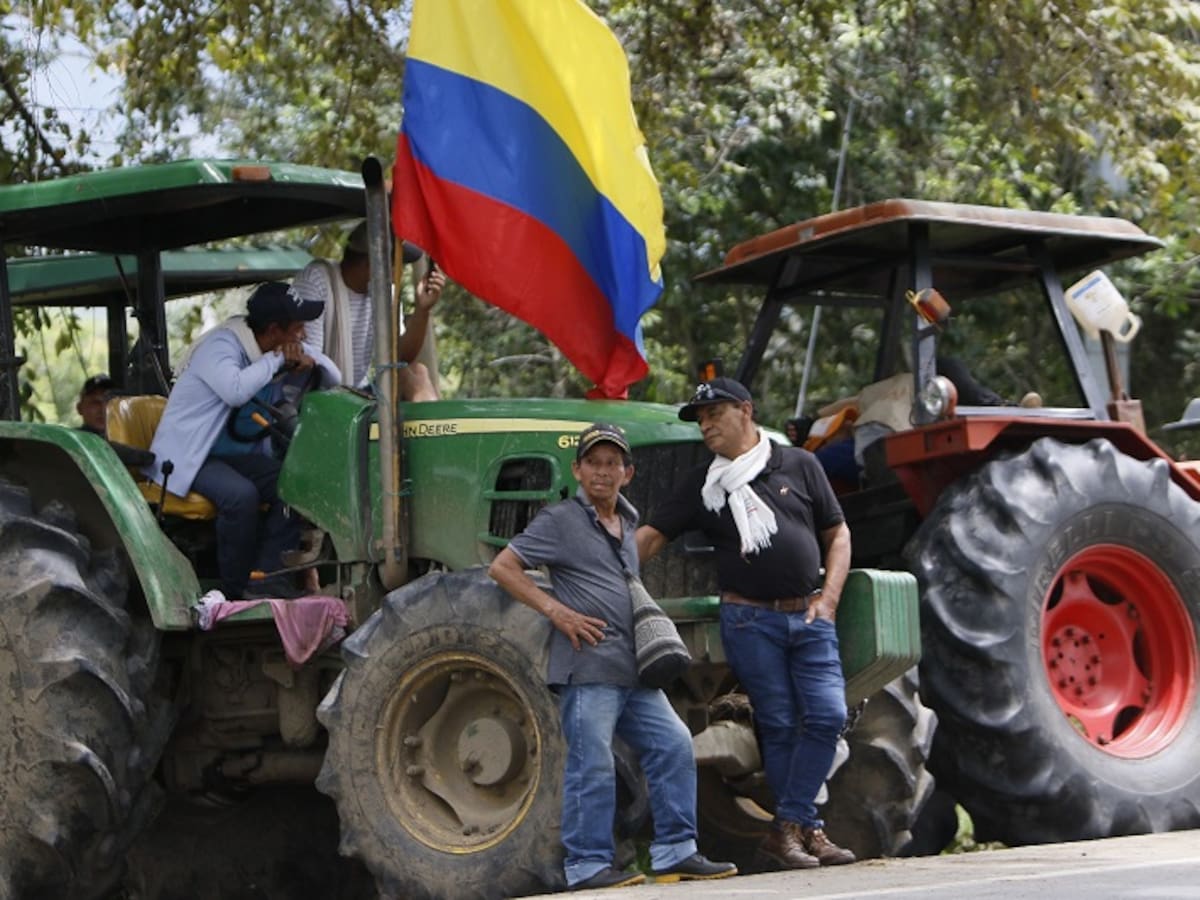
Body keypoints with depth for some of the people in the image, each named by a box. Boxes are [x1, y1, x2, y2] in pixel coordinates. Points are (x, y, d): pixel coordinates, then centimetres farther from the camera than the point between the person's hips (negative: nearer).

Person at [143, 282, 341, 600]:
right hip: (188, 455, -8)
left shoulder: (279, 348, 7)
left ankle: (267, 577, -21)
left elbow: (334, 380, 11)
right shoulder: (222, 345, -19)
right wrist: (277, 359, -25)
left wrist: (308, 357, -11)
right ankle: (236, 587, -18)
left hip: (236, 453, 8)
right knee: (241, 494, -35)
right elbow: (236, 391, -39)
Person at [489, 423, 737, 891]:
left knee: (673, 745, 4)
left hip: (632, 671, 8)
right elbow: (502, 567, -6)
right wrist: (555, 611, -13)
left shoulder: (626, 523, 19)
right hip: (586, 666, -7)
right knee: (592, 765, -7)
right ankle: (587, 865, -1)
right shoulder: (560, 520, -2)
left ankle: (675, 853, 9)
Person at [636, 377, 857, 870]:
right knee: (779, 726, -1)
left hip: (809, 616, 1)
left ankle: (787, 829, -4)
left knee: (827, 715, -9)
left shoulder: (799, 465, 8)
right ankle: (805, 829, 7)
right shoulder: (701, 486, 7)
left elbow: (837, 534, 11)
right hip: (750, 620, -1)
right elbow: (649, 536, 3)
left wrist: (829, 597, -1)